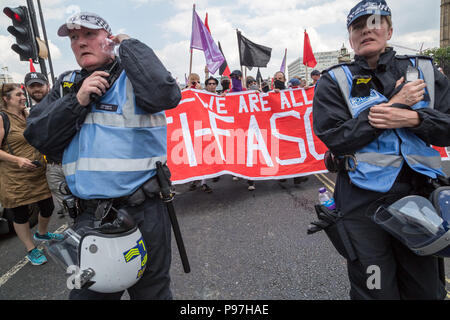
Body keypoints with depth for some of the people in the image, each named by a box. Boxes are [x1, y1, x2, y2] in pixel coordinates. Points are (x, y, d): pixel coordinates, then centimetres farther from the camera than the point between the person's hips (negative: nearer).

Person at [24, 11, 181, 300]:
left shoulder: (135, 74, -3)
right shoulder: (67, 84, 11)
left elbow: (165, 95, -26)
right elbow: (37, 136, 3)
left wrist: (128, 44, -12)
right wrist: (78, 100, -11)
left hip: (142, 213, -4)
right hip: (87, 217, 5)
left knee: (151, 291, 16)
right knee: (87, 292, 23)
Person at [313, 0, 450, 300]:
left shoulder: (424, 70, 9)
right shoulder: (334, 81, 0)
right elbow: (335, 138, -14)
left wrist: (412, 118, -16)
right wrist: (395, 104, -13)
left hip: (420, 194, 4)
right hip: (364, 202, -3)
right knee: (376, 291, 9)